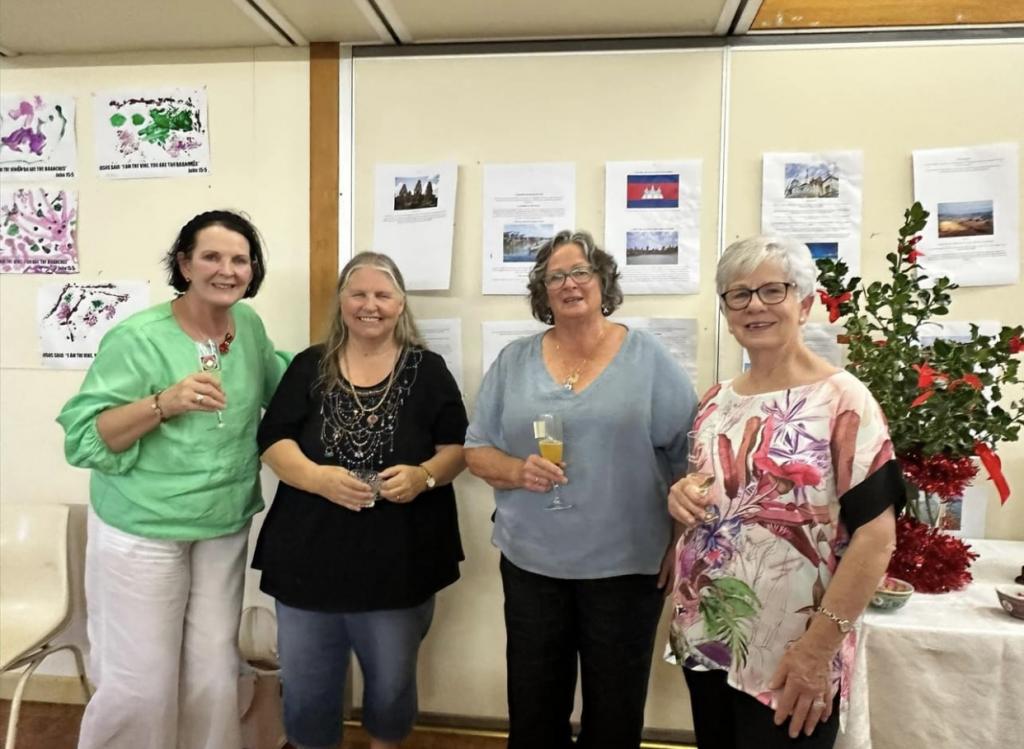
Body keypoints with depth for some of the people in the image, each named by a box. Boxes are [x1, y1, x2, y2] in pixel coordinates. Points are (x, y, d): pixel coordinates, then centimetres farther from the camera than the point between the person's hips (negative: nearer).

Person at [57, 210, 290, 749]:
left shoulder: (249, 324, 1)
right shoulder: (137, 337, -15)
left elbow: (276, 384, 21)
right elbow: (82, 438, -16)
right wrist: (165, 403, -29)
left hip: (226, 530, 5)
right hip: (141, 534, -4)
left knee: (215, 674, 13)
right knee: (140, 684, 5)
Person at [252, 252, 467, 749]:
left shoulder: (428, 370, 1)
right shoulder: (309, 368, 4)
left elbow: (457, 448, 1)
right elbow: (272, 441, -1)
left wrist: (424, 475, -19)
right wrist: (317, 477, -19)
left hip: (400, 559, 0)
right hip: (310, 554, 1)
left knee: (391, 679, 18)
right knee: (306, 683, 16)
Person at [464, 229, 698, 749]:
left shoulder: (648, 358, -3)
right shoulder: (514, 362, 2)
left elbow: (690, 456, -1)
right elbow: (476, 450, 4)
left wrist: (682, 543, -8)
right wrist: (517, 471, -15)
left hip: (627, 566, -1)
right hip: (531, 564, 2)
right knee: (533, 707, 16)